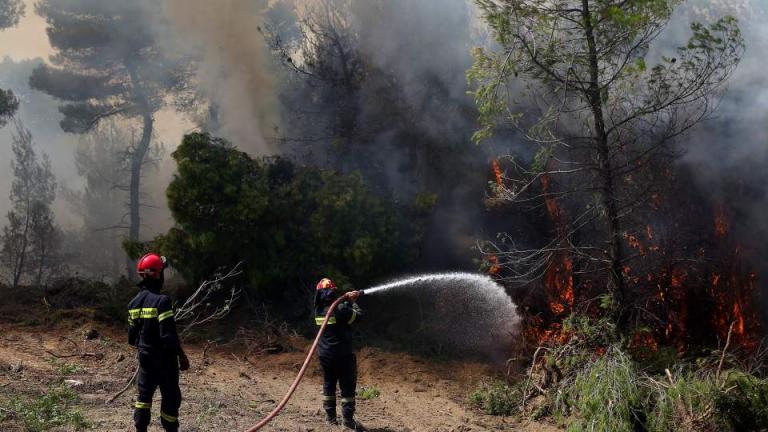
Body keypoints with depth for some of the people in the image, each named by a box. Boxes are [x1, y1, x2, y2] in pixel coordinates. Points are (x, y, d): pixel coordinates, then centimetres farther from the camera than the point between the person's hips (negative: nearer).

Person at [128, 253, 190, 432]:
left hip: (145, 357, 7)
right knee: (171, 397, 6)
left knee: (144, 394, 15)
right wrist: (181, 355, -13)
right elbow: (169, 335, -23)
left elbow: (132, 336, 8)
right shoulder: (161, 301, -20)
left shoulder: (134, 303, 2)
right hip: (164, 358, -6)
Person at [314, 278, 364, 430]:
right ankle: (348, 419, 0)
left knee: (328, 385, 15)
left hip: (324, 355, 6)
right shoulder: (340, 309, -20)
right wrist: (353, 303, 6)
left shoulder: (318, 310, 1)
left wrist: (348, 301, 15)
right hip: (342, 355, -6)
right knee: (347, 387, 1)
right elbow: (358, 316, -9)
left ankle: (330, 416, 19)